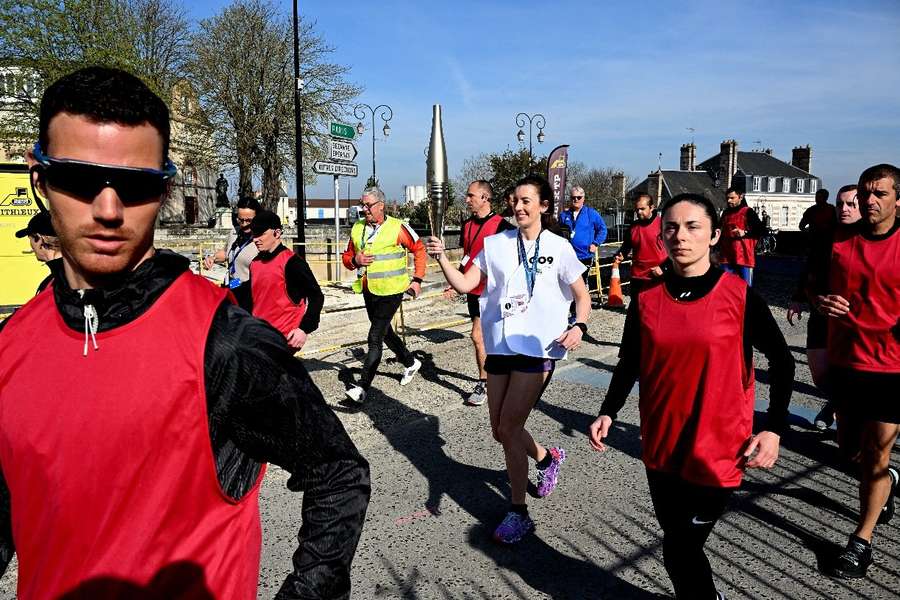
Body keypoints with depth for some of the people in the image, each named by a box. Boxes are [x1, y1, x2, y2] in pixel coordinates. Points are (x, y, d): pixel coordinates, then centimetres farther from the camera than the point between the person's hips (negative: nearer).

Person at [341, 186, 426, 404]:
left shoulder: (397, 228, -11)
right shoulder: (357, 228, 5)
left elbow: (419, 249, 0)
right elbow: (346, 257, 13)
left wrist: (417, 279, -4)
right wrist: (355, 260, -11)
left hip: (390, 291, -7)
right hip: (368, 290, 7)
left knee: (375, 338, -11)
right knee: (385, 332, 21)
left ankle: (362, 387, -8)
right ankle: (411, 363, 44)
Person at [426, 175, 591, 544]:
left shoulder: (558, 248, -1)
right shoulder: (496, 244, 6)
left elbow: (582, 298, 4)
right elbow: (464, 285, 0)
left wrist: (579, 327, -15)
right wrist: (441, 259, -16)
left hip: (537, 349, -4)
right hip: (500, 347, 5)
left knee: (509, 429, -9)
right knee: (501, 431, 12)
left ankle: (518, 513, 9)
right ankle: (547, 458, 44)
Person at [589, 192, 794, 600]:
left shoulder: (739, 297, -10)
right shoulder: (646, 299, -2)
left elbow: (781, 361, 0)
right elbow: (629, 364, 8)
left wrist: (774, 430, -7)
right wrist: (608, 413, -4)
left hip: (717, 454, -3)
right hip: (660, 450, 4)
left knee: (679, 552, 1)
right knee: (680, 545, 18)